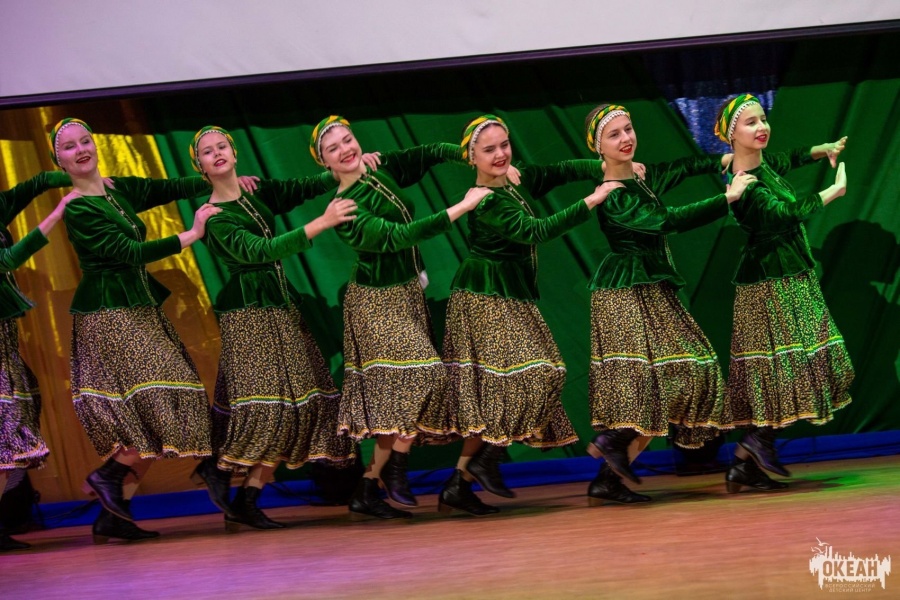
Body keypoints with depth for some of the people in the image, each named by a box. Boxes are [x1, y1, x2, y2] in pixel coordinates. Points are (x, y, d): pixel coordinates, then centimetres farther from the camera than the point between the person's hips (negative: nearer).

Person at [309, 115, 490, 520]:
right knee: (423, 373, -18)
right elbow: (399, 236, -28)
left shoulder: (382, 170, 3)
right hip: (378, 302, -8)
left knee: (397, 400, 8)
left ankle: (367, 490, 16)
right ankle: (395, 468, -2)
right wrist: (462, 206, -28)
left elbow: (430, 153, 12)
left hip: (407, 295, 8)